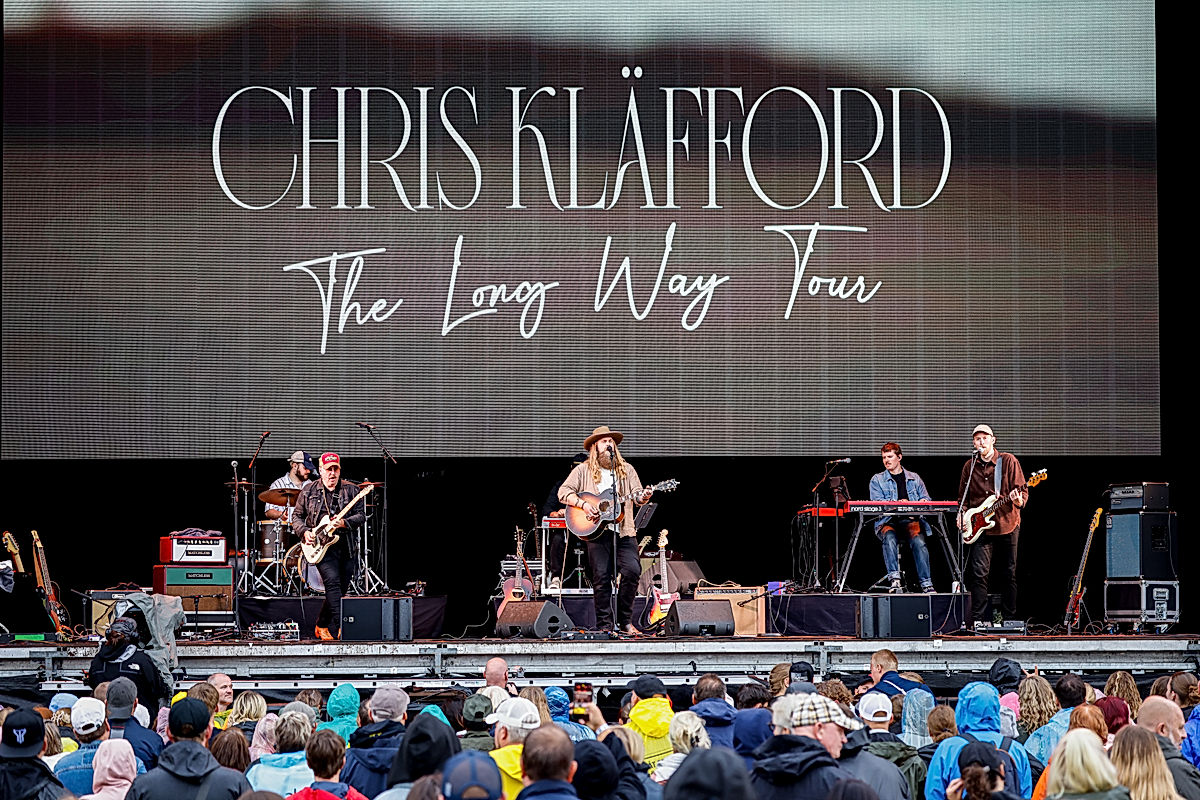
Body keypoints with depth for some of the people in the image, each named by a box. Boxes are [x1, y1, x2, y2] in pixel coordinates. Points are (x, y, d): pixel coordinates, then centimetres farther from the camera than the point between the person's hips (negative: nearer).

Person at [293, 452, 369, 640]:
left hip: (345, 546, 3)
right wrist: (304, 532, -5)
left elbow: (361, 515, 0)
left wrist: (344, 523, -19)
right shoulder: (308, 491, 6)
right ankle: (337, 629, -25)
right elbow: (296, 516, 13)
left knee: (339, 588, 8)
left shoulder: (350, 490, 5)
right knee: (333, 582, -20)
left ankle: (321, 625, 28)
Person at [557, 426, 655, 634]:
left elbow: (637, 496, 9)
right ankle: (604, 625, 1)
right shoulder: (583, 470, 10)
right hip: (596, 532, -2)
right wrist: (583, 504, -12)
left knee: (632, 571, -14)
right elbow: (563, 492, 3)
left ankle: (625, 621, -1)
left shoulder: (627, 469, 16)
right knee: (601, 578, -5)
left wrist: (643, 497, -15)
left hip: (624, 532, 2)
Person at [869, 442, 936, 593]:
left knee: (918, 541, -32)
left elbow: (926, 499, 16)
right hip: (888, 521, -1)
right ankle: (894, 579, -42)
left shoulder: (914, 478, 21)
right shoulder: (877, 480, 15)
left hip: (911, 520, 1)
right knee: (889, 538, -37)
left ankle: (926, 583, -35)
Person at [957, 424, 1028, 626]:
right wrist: (962, 513, -2)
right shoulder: (970, 466, 7)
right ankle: (977, 619, -8)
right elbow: (963, 496, 16)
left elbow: (1022, 489, -2)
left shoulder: (1008, 461, -1)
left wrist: (1019, 500, -24)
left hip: (1007, 524, -1)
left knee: (1009, 573, 6)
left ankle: (1010, 619, 14)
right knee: (979, 572, -10)